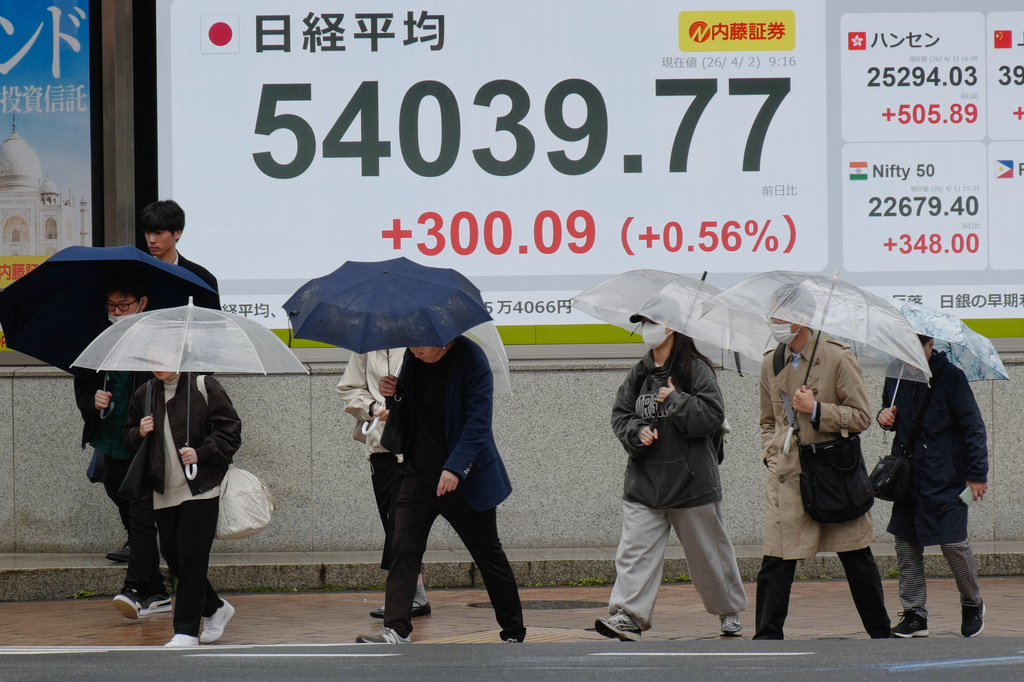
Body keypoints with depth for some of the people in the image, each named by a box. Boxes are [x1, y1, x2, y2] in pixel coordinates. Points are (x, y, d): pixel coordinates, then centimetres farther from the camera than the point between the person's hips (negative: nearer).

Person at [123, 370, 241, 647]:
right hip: (164, 493, 6)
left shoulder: (204, 387, -5)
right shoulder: (144, 395, 10)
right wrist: (139, 434, -2)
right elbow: (129, 441, 20)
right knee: (172, 556, 7)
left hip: (200, 488, -5)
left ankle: (187, 631, -3)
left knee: (191, 558, -8)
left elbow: (230, 431, -5)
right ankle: (215, 608, 29)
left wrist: (201, 453, -16)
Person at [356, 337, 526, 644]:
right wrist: (395, 395, -5)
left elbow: (478, 422, -21)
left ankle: (514, 632, 19)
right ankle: (396, 629, -12)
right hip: (419, 473, 5)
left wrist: (454, 468, -31)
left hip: (464, 479, -5)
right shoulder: (413, 358, 4)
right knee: (403, 547, -9)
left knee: (488, 554, 6)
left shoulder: (471, 359, -15)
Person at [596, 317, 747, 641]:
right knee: (634, 548, -10)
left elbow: (713, 414, -13)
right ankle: (628, 616, -15)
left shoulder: (695, 369, -6)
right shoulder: (638, 374, 10)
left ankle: (730, 610, 27)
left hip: (691, 480, -4)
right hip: (644, 481, 4)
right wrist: (637, 432, -8)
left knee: (708, 550, 9)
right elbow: (620, 415, 11)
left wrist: (675, 401, -17)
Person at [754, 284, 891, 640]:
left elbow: (861, 417, -5)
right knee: (775, 563, -6)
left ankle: (881, 633, 21)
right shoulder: (771, 363, 10)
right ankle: (767, 637, -1)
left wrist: (816, 410, -16)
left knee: (858, 560, 7)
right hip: (786, 476, 3)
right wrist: (771, 453, 8)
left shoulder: (838, 357, -4)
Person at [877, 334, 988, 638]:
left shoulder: (950, 376, -7)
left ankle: (972, 605, 16)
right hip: (908, 474, 5)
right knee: (906, 544, 3)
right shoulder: (896, 376, 8)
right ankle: (914, 614, 10)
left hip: (946, 477, -5)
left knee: (954, 544, -7)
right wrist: (884, 416, 1)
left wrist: (977, 473, -9)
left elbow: (973, 427, -6)